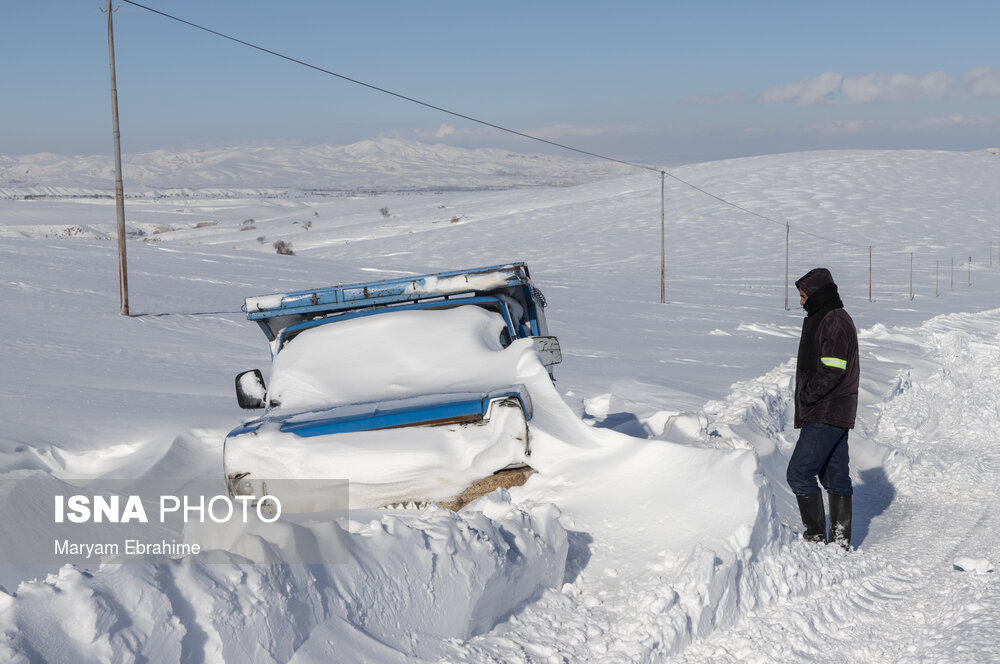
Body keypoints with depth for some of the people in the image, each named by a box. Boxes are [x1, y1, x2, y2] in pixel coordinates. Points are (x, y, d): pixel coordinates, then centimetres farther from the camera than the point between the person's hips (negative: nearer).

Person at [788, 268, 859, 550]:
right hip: (836, 413, 11)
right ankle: (840, 539, 17)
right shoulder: (823, 319, 18)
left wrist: (806, 397, -16)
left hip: (825, 415, -11)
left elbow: (832, 370, -23)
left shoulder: (835, 322, -14)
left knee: (799, 473, -10)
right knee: (836, 476, 12)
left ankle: (816, 535, -6)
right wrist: (807, 402, 13)